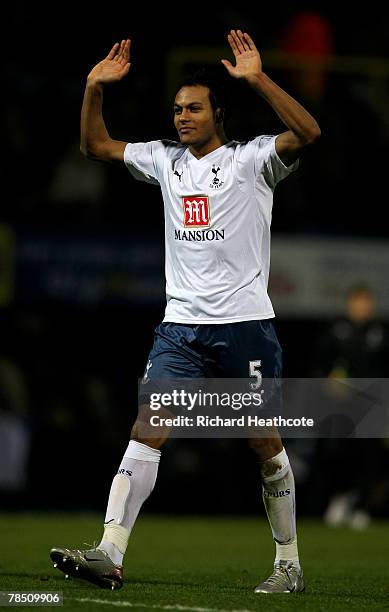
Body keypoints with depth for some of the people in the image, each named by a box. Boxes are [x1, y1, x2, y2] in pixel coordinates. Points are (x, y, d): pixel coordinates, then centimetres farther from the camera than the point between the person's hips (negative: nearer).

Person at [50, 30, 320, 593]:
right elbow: (96, 145, 21)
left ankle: (289, 563, 17)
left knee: (265, 443, 4)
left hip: (245, 322, -4)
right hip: (181, 323, 4)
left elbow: (308, 133, -21)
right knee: (146, 431, -9)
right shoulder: (165, 160, 13)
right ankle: (110, 555, -17)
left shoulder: (251, 159, -3)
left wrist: (257, 80, -28)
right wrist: (96, 88, 7)